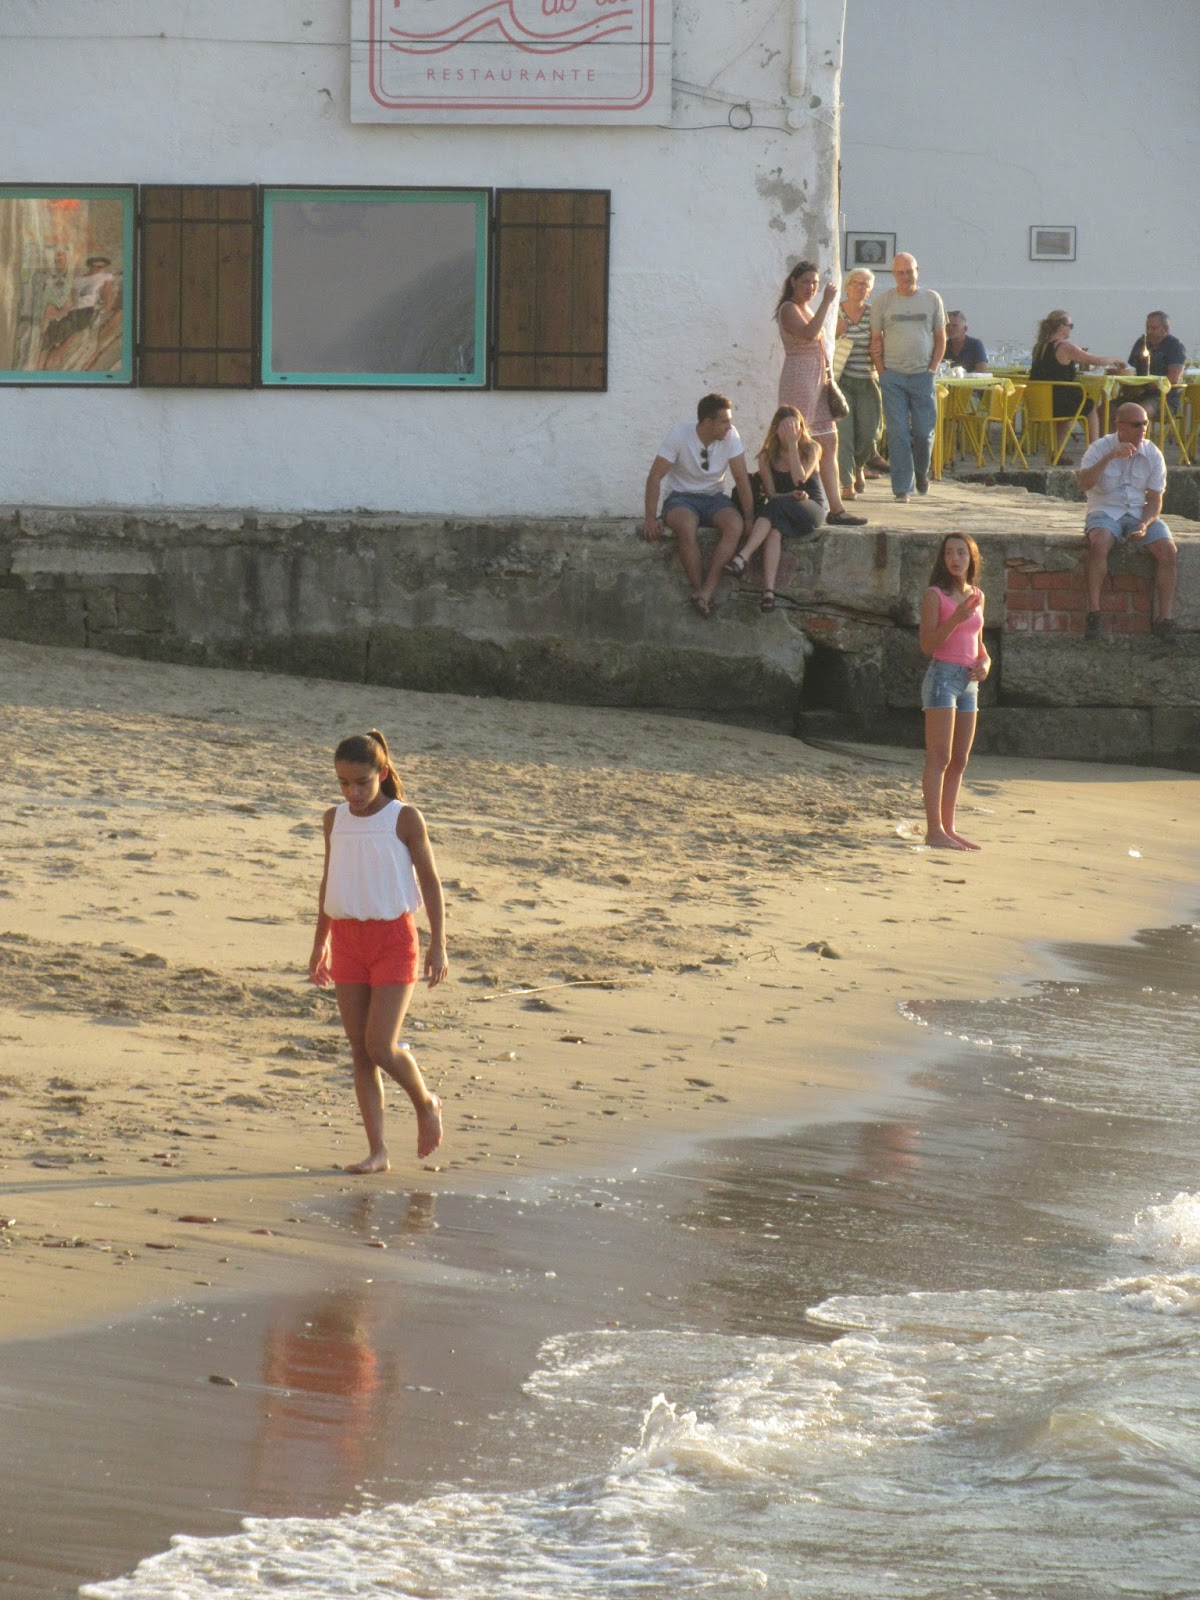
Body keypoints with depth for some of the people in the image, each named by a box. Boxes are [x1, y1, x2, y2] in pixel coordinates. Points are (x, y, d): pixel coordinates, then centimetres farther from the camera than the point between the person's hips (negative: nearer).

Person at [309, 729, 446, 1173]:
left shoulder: (405, 819, -6)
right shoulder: (335, 819, 6)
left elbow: (430, 881, -2)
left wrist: (438, 945, -5)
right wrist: (320, 942, 20)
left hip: (393, 939, -5)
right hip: (347, 940, 5)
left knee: (381, 1046, -12)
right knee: (360, 1052, 3)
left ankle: (425, 1104, 17)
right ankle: (377, 1151, 6)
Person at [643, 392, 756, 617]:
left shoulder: (730, 436, -7)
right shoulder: (680, 435, -15)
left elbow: (741, 478, -5)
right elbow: (655, 476, -15)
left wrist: (749, 517, -13)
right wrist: (651, 518, -23)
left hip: (714, 497, 3)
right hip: (681, 497, -3)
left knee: (735, 525, -31)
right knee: (687, 527, -38)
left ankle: (707, 591, -35)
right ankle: (699, 589, -28)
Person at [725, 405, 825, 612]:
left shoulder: (811, 449, 2)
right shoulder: (767, 456, 6)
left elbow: (799, 479, -15)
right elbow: (771, 493, 1)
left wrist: (793, 444, -15)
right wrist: (792, 495, -18)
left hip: (811, 508, -2)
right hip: (780, 511, 2)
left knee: (776, 507, -34)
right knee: (774, 530, -35)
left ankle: (743, 556, -48)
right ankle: (768, 591, -51)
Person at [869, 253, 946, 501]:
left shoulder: (932, 299, 7)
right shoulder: (882, 301, 4)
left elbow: (940, 339, 11)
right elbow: (876, 340, 5)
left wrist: (933, 369, 1)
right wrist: (882, 372, -2)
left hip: (923, 376, 1)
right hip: (893, 376, -1)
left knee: (924, 431, 1)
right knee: (897, 433, -5)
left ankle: (921, 472, 28)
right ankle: (902, 486, -1)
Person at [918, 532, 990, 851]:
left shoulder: (976, 596, 13)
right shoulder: (935, 595, -6)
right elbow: (927, 644, -11)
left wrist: (985, 661, 3)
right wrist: (955, 619, -23)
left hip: (969, 681, 7)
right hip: (943, 674, -7)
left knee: (959, 761, 8)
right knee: (940, 757, -11)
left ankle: (949, 828, 13)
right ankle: (934, 830, -13)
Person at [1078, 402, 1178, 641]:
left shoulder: (1153, 454, 2)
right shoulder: (1099, 448, -4)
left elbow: (1155, 500, 4)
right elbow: (1084, 483, -20)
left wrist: (1144, 524, -16)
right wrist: (1109, 457, -30)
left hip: (1140, 513, 3)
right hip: (1105, 512, -3)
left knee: (1168, 549, -24)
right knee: (1099, 542, -36)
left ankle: (1165, 617, -21)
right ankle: (1093, 610, -35)